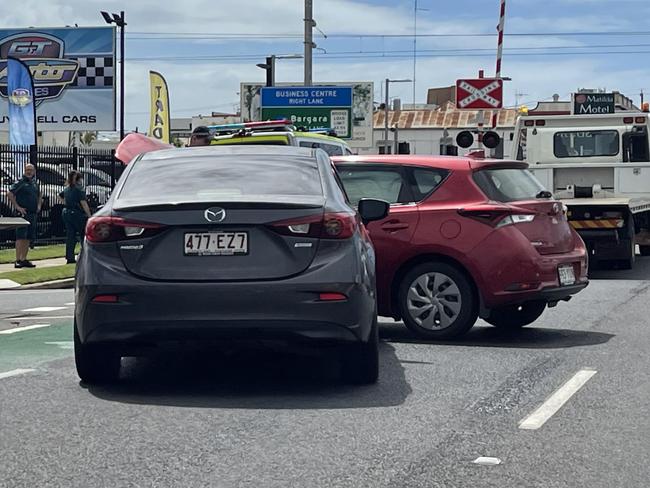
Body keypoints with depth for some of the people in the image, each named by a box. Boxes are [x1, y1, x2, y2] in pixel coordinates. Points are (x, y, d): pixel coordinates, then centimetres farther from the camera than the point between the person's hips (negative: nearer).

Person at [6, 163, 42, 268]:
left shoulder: (35, 183, 15)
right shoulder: (20, 182, -7)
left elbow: (39, 195, 32)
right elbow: (9, 194, -15)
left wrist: (39, 205, 16)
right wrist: (17, 207, -16)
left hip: (33, 214, 7)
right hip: (23, 213, -7)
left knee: (28, 238, 9)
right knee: (21, 237, -11)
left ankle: (24, 260, 14)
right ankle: (18, 261, -13)